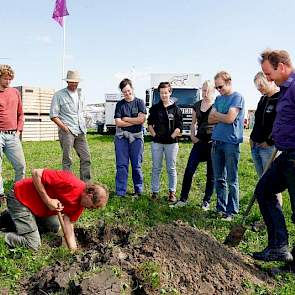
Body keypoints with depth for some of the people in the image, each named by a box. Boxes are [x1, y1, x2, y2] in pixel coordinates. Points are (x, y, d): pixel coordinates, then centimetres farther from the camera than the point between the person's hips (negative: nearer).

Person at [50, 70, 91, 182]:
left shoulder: (79, 94, 17)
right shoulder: (59, 95, -1)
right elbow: (53, 115, -4)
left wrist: (83, 126, 13)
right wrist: (63, 127, -12)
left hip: (80, 132, 6)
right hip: (67, 131, -6)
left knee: (86, 158, 3)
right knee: (67, 159, -3)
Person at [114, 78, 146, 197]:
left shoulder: (139, 102, 5)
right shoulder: (120, 104, 7)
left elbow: (142, 119, -8)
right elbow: (118, 123, -4)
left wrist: (126, 119, -3)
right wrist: (135, 121, -5)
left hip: (136, 136, -1)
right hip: (122, 136, 1)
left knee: (137, 165, 5)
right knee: (121, 165, 0)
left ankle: (138, 190, 18)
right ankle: (120, 192, 5)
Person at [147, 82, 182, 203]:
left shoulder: (176, 109, 1)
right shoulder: (155, 108, 6)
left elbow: (179, 127, 0)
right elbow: (150, 123, 10)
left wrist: (172, 136, -9)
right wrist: (154, 134, -1)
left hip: (171, 143, -2)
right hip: (157, 142, 2)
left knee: (171, 169, 5)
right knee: (156, 168, 7)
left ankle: (172, 192, 14)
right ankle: (155, 191, 16)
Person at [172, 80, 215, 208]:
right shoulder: (196, 105, 10)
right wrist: (192, 136, 6)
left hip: (213, 143, -4)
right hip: (199, 141, 4)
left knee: (211, 174, 6)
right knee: (189, 170, -1)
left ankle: (206, 201, 19)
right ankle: (183, 198, 10)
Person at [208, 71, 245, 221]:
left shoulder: (237, 97, -4)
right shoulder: (218, 99, 16)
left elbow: (230, 118, -15)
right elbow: (210, 119, 10)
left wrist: (216, 114, 2)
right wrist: (223, 116, -6)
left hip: (231, 143, -7)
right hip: (216, 142, 7)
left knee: (231, 180, -1)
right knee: (219, 179, 11)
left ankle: (231, 211, 8)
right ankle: (220, 208, 21)